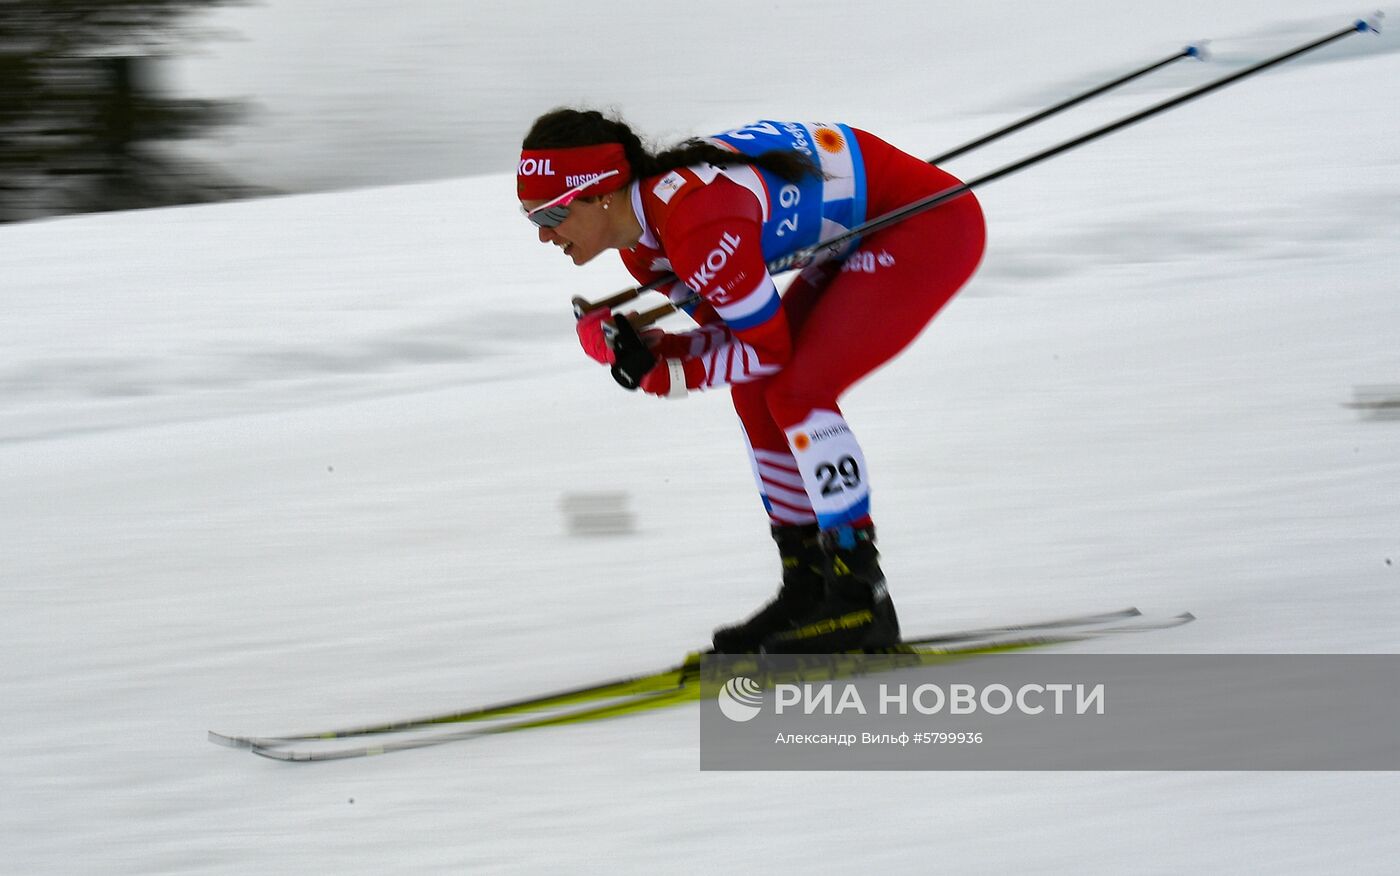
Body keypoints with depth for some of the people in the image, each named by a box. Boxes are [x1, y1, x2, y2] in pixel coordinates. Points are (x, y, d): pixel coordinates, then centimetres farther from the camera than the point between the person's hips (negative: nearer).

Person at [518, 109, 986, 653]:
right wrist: (640, 346, -10)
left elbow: (770, 349, -20)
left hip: (934, 223, -10)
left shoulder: (696, 224, -29)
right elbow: (732, 331, 5)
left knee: (795, 391, -15)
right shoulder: (643, 239, -1)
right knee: (756, 391, 5)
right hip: (868, 239, 10)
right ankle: (808, 588, 13)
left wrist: (661, 374, -14)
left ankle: (861, 602, -8)